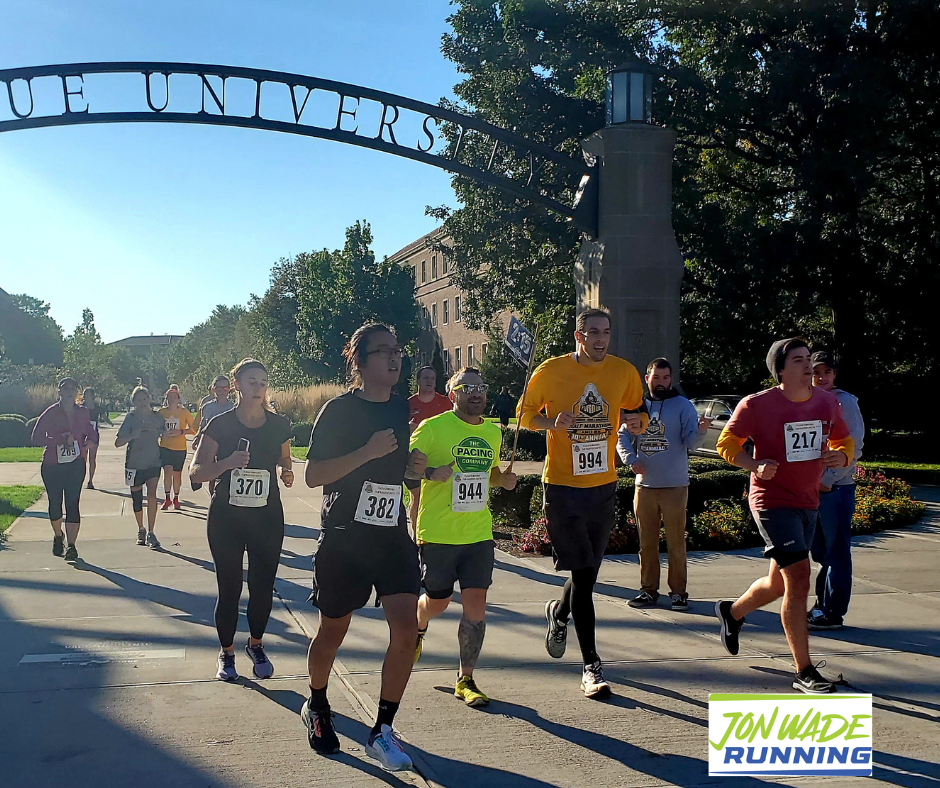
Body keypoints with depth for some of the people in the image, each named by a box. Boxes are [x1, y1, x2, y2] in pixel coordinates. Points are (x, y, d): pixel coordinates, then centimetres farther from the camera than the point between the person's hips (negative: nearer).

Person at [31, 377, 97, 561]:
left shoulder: (83, 413, 5)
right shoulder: (50, 413, -5)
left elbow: (91, 434, 17)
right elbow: (36, 438, -11)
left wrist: (88, 444, -4)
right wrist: (60, 440, -21)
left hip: (75, 465, 1)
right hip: (52, 466, -1)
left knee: (73, 504, -6)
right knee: (55, 504, 8)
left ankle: (71, 545, -3)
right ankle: (58, 536, 35)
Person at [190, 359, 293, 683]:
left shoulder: (278, 425, 0)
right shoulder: (220, 425, -7)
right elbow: (196, 471, -10)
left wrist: (287, 473, -8)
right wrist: (228, 462, -28)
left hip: (267, 519, 2)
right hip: (226, 519, -2)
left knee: (263, 587, 5)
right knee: (229, 589, 4)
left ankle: (256, 645, 30)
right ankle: (227, 653, 25)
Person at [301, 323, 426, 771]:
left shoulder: (401, 408, 8)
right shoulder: (339, 410, -9)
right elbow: (312, 476, -15)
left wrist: (413, 467, 1)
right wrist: (367, 452, -24)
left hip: (392, 536, 4)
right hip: (344, 536, -4)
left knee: (406, 630, -9)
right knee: (333, 630, 11)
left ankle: (382, 732, 5)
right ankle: (317, 707, 39)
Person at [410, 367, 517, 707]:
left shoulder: (493, 432, 10)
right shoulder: (431, 428, -8)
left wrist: (504, 479, 4)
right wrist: (430, 472, -23)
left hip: (479, 534, 4)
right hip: (437, 535, -4)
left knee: (475, 604, -1)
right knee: (437, 602, 11)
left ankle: (465, 679, 13)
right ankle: (418, 627, 49)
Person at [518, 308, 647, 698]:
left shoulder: (624, 372, 3)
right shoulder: (550, 371, -6)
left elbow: (638, 412, 16)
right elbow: (524, 414, 4)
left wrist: (636, 421, -9)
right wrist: (552, 422, -17)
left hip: (604, 486, 4)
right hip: (562, 486, -4)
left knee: (589, 571, 13)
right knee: (582, 573, -6)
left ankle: (559, 612, 47)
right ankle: (592, 667, 3)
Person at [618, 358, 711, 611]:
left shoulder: (682, 405, 0)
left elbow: (691, 441, -8)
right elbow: (622, 437, 11)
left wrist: (701, 430, -30)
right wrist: (631, 459, -7)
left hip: (674, 486, -3)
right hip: (644, 486, 4)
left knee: (676, 542, -1)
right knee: (647, 542, 10)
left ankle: (678, 591, 8)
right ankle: (649, 590, 19)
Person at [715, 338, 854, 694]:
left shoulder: (827, 402, 4)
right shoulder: (757, 405, -12)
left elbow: (844, 441, 16)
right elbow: (726, 444, -4)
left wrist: (841, 456, -8)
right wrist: (756, 465, -21)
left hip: (809, 503, 7)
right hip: (772, 501, -7)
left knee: (779, 583, 16)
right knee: (799, 578, -14)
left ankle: (732, 612, 46)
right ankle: (804, 671, -3)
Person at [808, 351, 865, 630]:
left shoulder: (845, 401, -6)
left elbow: (854, 448, -10)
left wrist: (829, 479, -13)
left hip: (837, 488, -6)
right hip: (813, 487, 6)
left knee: (836, 551, -1)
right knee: (820, 551, 13)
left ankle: (834, 612, 5)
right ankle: (821, 605, 22)